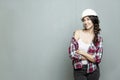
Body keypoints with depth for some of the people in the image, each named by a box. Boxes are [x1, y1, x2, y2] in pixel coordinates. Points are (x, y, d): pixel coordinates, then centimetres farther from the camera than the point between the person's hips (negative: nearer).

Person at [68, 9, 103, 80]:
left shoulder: (99, 38, -1)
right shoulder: (77, 33, -5)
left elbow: (98, 59, -7)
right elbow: (72, 54, -12)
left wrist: (83, 53, -13)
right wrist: (91, 57, -9)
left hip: (93, 71, 2)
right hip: (79, 70, -1)